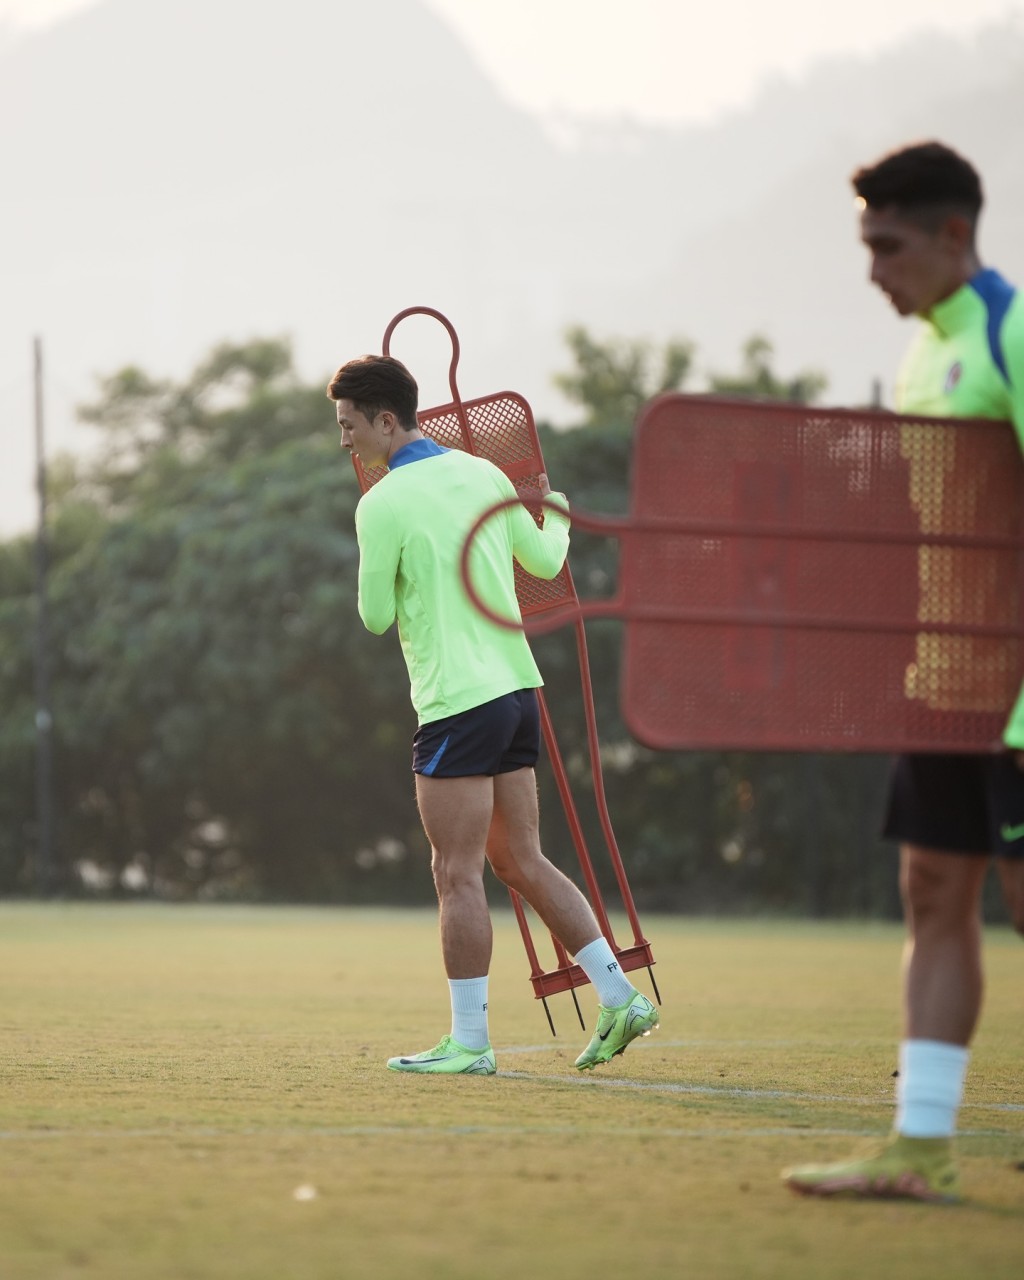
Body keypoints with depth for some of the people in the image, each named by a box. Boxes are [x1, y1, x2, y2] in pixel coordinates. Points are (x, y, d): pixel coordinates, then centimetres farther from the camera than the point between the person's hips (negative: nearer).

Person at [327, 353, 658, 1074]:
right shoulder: (483, 474, 9)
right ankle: (620, 996, 11)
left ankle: (469, 1042, 0)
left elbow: (376, 618, -6)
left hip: (458, 703, -8)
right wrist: (558, 514, 42)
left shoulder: (382, 506, -12)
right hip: (517, 687, 8)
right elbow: (545, 562, 21)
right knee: (522, 862, 14)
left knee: (458, 875, -3)